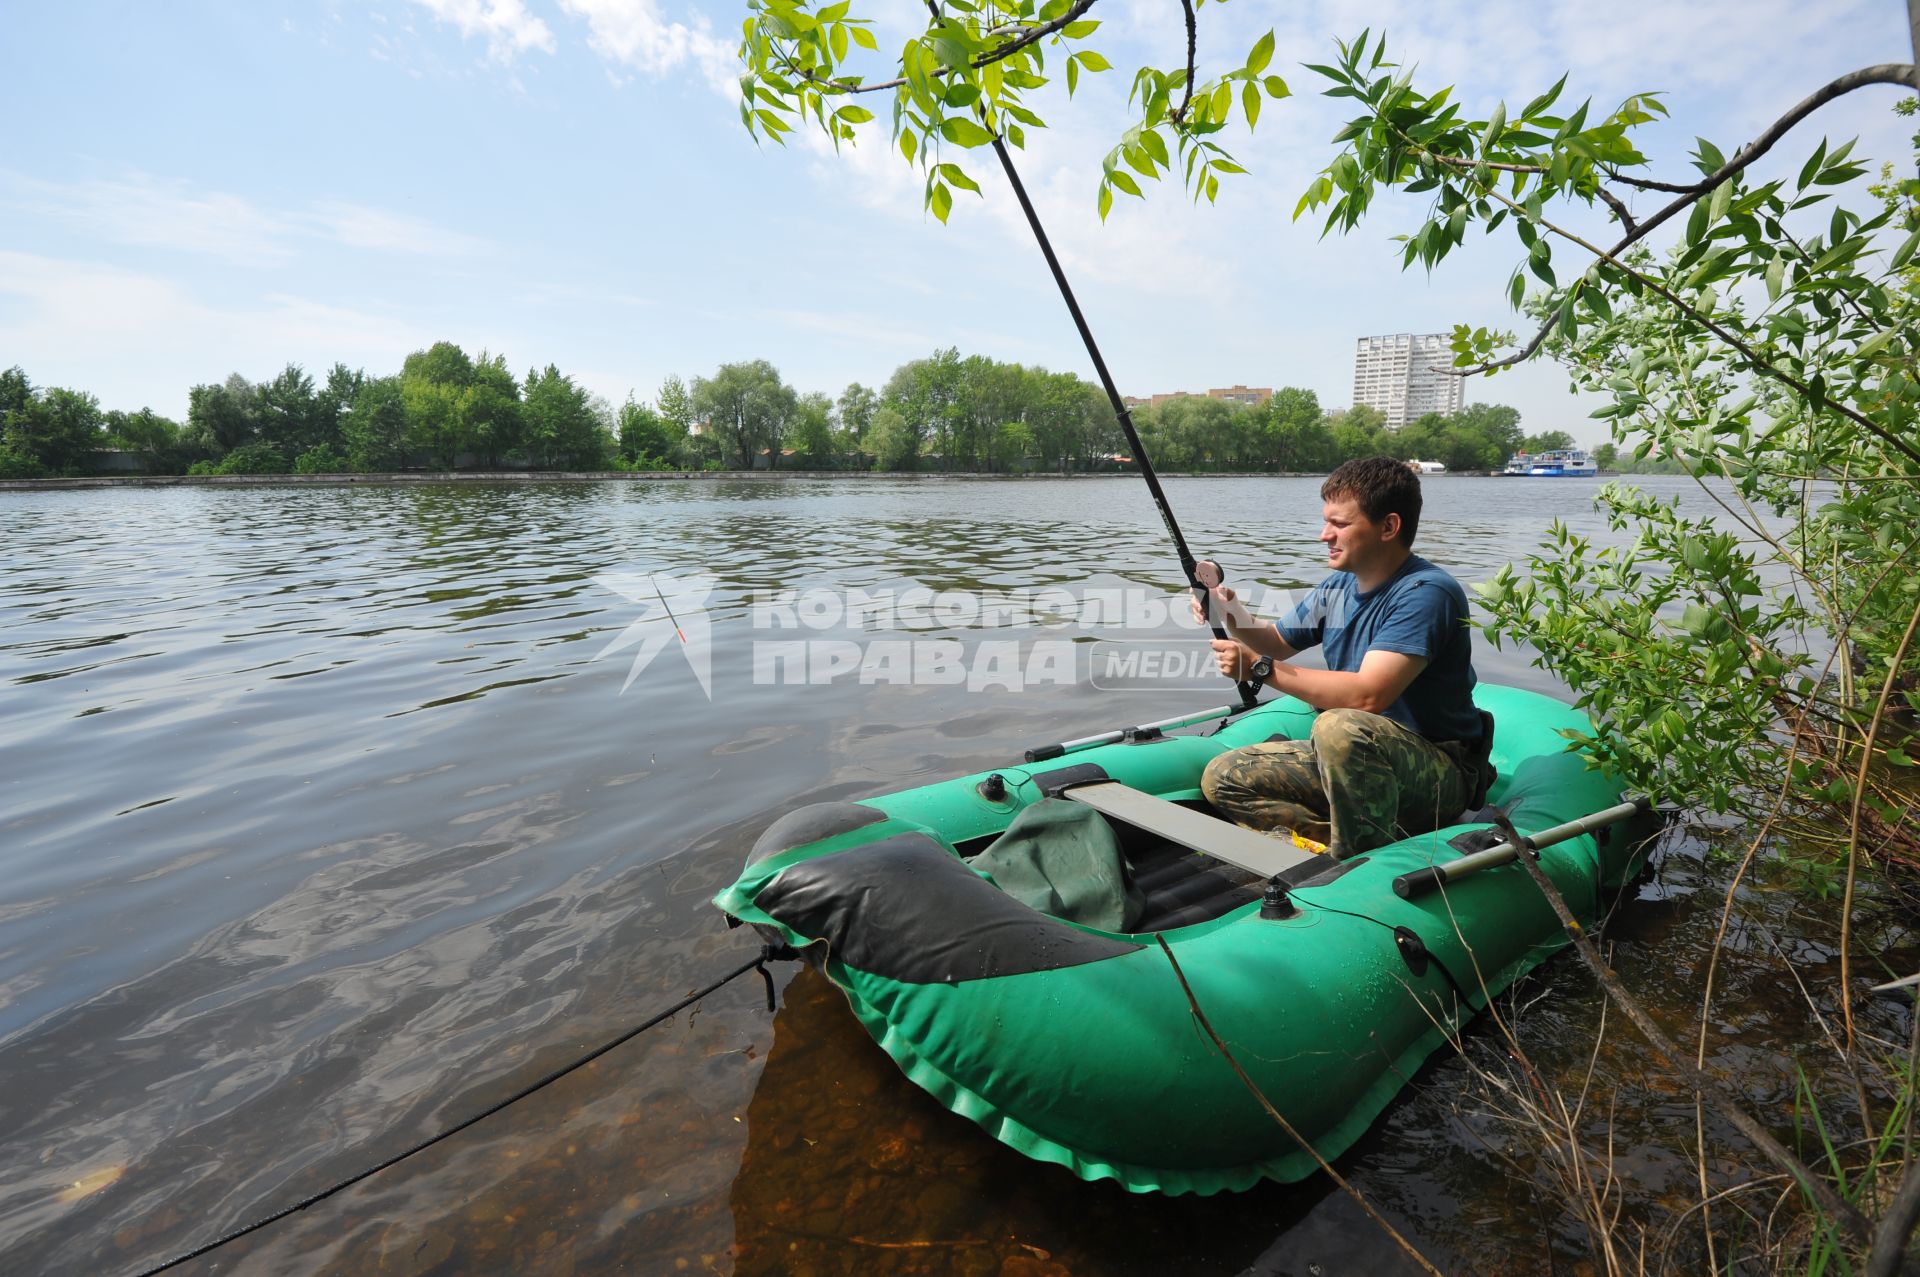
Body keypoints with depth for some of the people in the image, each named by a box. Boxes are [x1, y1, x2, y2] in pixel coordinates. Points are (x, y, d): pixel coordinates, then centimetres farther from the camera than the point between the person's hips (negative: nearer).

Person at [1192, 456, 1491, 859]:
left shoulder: (1426, 593, -21)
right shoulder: (1337, 588, 4)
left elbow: (1367, 696, -31)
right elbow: (1277, 641, 17)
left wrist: (1262, 668, -26)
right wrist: (1234, 618, -5)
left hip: (1440, 776, -8)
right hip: (1351, 759, 8)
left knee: (1341, 727, -39)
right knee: (1222, 778, -2)